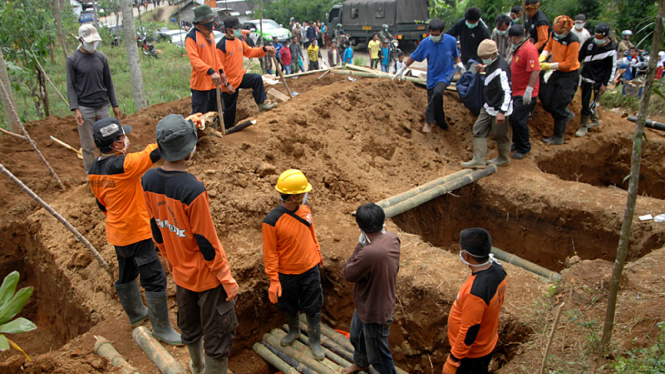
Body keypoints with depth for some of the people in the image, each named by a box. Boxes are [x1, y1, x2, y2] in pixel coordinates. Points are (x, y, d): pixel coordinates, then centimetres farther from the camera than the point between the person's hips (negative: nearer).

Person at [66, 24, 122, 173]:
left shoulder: (101, 57, 8)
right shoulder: (72, 60, -3)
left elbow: (109, 83, 13)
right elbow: (71, 87, -4)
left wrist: (115, 105, 11)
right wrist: (75, 110, -13)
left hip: (103, 106, 3)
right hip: (85, 108, -3)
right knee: (88, 146, 1)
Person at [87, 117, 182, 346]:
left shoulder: (94, 170, 0)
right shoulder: (123, 166, -28)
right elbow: (155, 152, -30)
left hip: (116, 232, 9)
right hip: (137, 234, -9)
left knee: (126, 274, 25)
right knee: (155, 280, 1)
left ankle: (135, 314, 46)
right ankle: (161, 328, 13)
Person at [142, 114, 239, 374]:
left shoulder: (149, 180, -8)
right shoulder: (192, 190, -31)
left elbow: (156, 228, 5)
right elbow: (207, 243, -23)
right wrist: (227, 279, -11)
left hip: (180, 272, 8)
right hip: (206, 275, -8)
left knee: (189, 327, 28)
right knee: (218, 333, 11)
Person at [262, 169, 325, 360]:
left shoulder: (305, 208, -9)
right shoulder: (272, 221, -25)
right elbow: (270, 253, -18)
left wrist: (318, 254, 18)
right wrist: (273, 281, -16)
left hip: (310, 269, 3)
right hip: (287, 274, -3)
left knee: (313, 308, 13)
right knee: (290, 307, 22)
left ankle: (315, 341, 33)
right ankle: (294, 332, 50)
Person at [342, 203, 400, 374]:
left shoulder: (368, 253, -42)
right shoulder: (392, 238, -14)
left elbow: (348, 274, -22)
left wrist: (360, 244, -21)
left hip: (375, 312, -10)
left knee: (378, 355, 16)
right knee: (357, 336, 35)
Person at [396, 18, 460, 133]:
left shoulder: (451, 41, -10)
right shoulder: (425, 43, -11)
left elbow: (456, 55, 11)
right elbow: (413, 57, 3)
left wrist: (459, 64, -5)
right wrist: (402, 69, 8)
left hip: (446, 74, -2)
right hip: (432, 76, 2)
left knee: (437, 92, -30)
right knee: (435, 102, 5)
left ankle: (429, 121, -17)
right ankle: (442, 124, 28)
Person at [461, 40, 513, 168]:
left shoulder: (501, 69, -26)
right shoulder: (493, 62, 2)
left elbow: (507, 92, -31)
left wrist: (502, 112, -38)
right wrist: (484, 69, 10)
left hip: (499, 109, -9)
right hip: (488, 107, 9)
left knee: (500, 135, 7)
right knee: (479, 130, 7)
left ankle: (504, 159, 28)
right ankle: (479, 160, 9)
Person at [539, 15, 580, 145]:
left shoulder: (573, 42, -23)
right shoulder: (554, 34, -4)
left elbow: (569, 64, -21)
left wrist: (549, 66, -24)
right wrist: (542, 58, -7)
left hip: (569, 75, -7)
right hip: (557, 72, 7)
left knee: (558, 106, -5)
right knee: (546, 103, 10)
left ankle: (558, 137, 11)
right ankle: (567, 115, 38)